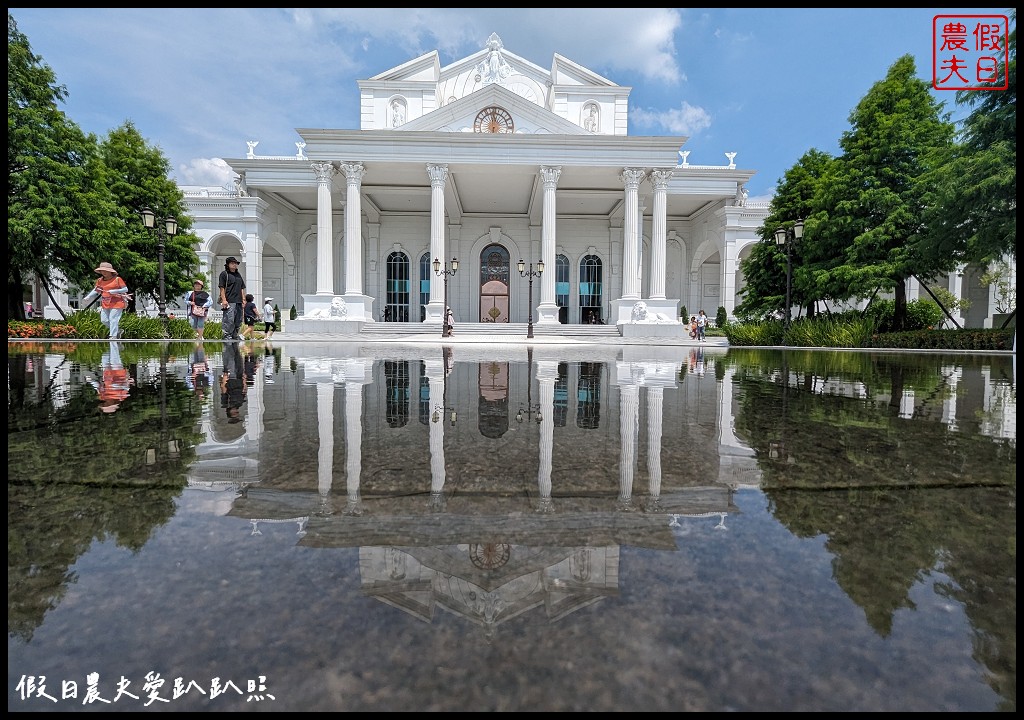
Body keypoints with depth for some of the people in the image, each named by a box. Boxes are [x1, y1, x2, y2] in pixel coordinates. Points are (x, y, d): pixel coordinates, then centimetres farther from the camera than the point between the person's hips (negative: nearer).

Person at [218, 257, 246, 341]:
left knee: (238, 320, 9)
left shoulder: (238, 274, 22)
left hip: (238, 301, 7)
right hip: (229, 301, -7)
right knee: (229, 320, -11)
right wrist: (224, 300, -13)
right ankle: (227, 336, -7)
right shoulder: (224, 274, 1)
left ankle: (235, 336, 17)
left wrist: (243, 299, 14)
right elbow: (221, 287, -5)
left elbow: (242, 288, 23)